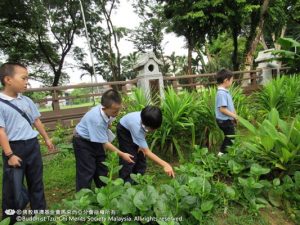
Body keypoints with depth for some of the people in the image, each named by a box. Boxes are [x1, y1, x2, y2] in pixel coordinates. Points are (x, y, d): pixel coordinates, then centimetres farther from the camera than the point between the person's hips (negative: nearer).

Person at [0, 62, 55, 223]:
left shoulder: (27, 101, 5)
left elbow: (36, 121, 14)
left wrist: (46, 139, 19)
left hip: (32, 145, 6)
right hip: (15, 148, -5)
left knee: (36, 182, 16)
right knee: (14, 187, 5)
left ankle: (40, 213, 32)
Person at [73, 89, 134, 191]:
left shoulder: (108, 111, -20)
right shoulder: (97, 120, -40)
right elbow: (105, 143, -30)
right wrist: (122, 155, -25)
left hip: (95, 140, 8)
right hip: (82, 141, -7)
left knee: (102, 168, 14)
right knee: (87, 171, -5)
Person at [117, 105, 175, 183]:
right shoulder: (137, 127, -45)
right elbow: (147, 152, -42)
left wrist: (142, 145, -15)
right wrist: (165, 165, -49)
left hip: (139, 128, 6)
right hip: (124, 129, -5)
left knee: (141, 154, 3)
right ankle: (125, 181, 8)